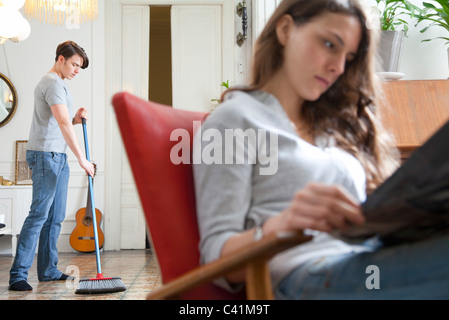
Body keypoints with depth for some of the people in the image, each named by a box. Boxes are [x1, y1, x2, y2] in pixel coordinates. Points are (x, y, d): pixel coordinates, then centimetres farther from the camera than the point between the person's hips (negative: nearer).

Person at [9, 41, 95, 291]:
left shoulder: (60, 84, 21)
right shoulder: (53, 83, -12)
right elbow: (64, 125, -20)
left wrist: (77, 118, 5)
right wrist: (82, 159, -21)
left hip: (58, 157, 10)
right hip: (45, 155, -10)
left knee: (56, 216, 10)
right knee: (39, 214, -11)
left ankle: (48, 271, 16)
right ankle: (18, 274, -9)